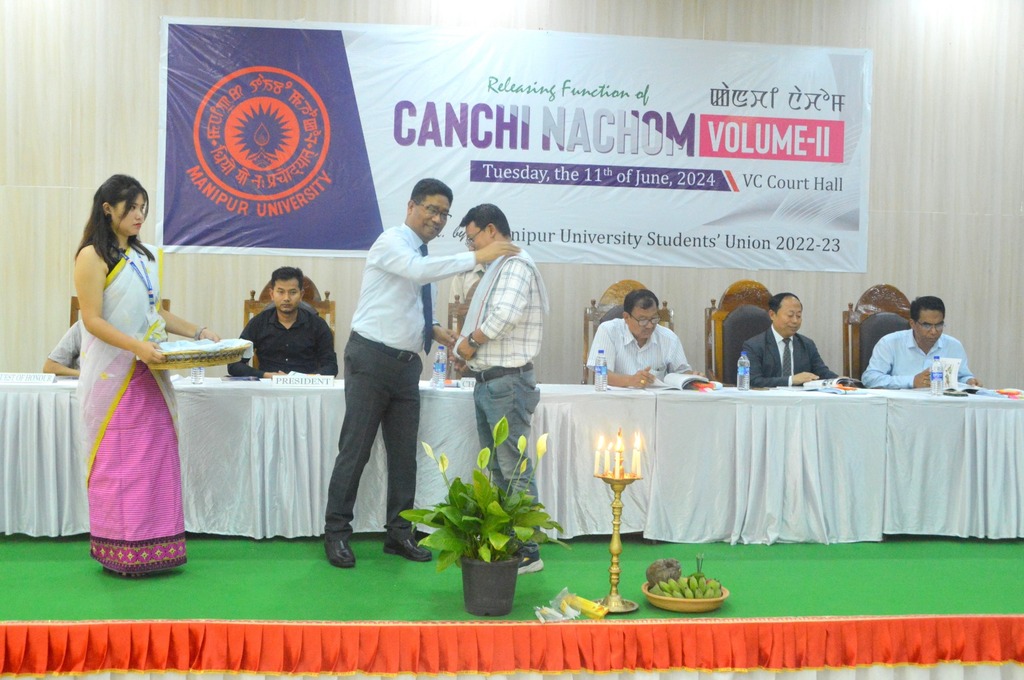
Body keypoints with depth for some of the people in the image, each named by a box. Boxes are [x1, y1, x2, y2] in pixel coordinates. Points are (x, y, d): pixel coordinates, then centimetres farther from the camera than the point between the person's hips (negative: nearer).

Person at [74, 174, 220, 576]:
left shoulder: (142, 256, 15)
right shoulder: (93, 256, -7)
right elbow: (92, 320, -14)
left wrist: (198, 333, 9)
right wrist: (138, 347, -25)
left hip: (148, 374, 7)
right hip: (113, 374, -7)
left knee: (156, 456, 5)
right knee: (118, 462, -2)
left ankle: (154, 546, 12)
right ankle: (121, 552, 7)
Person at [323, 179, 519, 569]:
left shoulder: (426, 258, 15)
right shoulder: (391, 242, -8)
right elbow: (418, 271, -30)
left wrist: (434, 330, 5)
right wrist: (476, 257, -29)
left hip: (407, 364, 8)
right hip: (372, 359, -8)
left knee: (404, 452, 10)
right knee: (355, 450, -1)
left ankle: (399, 533, 20)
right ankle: (336, 533, 10)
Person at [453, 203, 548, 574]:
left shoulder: (516, 264, -12)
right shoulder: (497, 267, 19)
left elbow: (506, 315, -27)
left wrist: (471, 341, -14)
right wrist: (466, 347, 5)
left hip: (507, 381, -10)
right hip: (487, 381, 10)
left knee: (514, 470, -6)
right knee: (497, 468, 14)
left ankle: (528, 552, 0)